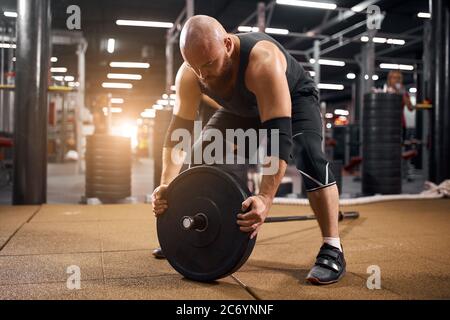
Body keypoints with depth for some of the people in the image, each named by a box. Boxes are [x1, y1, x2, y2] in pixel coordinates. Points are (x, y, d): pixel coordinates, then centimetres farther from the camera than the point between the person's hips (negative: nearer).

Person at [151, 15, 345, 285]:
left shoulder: (262, 62, -43)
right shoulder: (189, 75, -26)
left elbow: (279, 135, -48)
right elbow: (179, 131, -21)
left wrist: (266, 198, -57)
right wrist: (167, 184, -33)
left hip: (295, 100, -5)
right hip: (242, 110, 6)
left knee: (308, 155, -33)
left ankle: (333, 249, -23)